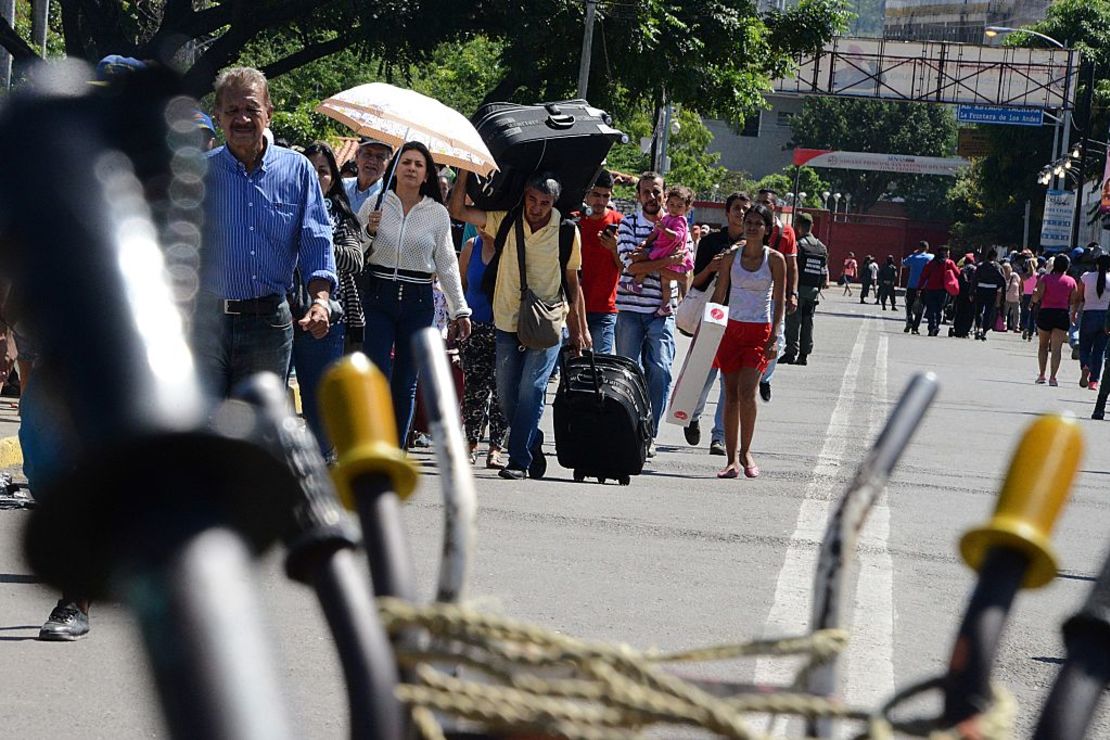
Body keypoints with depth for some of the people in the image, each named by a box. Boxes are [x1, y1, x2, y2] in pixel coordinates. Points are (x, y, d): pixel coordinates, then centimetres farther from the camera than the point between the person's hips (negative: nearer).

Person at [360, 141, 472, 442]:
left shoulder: (438, 214, 6)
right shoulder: (375, 205, 3)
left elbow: (447, 265, 11)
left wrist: (460, 310, 10)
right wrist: (369, 232, -11)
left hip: (418, 300, 2)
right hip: (378, 296, -2)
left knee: (406, 384, 6)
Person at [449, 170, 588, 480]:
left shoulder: (567, 231, -3)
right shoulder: (505, 221, 0)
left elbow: (572, 282, 6)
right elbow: (458, 210, -4)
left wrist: (580, 329, 7)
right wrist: (465, 171, -13)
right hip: (508, 323, 3)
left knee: (530, 391, -13)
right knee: (507, 396, 7)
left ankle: (519, 460, -11)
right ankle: (533, 448, 27)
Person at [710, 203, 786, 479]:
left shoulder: (775, 259, -1)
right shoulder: (731, 257, 5)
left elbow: (779, 301, -1)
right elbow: (718, 296, 9)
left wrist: (774, 337, -9)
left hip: (760, 332, -3)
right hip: (732, 329, 3)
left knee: (746, 392, -16)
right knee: (731, 395, 0)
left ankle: (745, 452, 0)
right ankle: (732, 460, 4)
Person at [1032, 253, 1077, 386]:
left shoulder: (1045, 278, -3)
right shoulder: (1071, 281, 2)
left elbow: (1036, 298, -8)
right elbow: (1073, 301, 2)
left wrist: (1035, 293, 11)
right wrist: (1073, 315, 19)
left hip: (1045, 313, 0)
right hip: (1062, 314, 0)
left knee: (1043, 345, 15)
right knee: (1056, 347, -2)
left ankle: (1041, 375, 15)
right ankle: (1053, 377, -12)